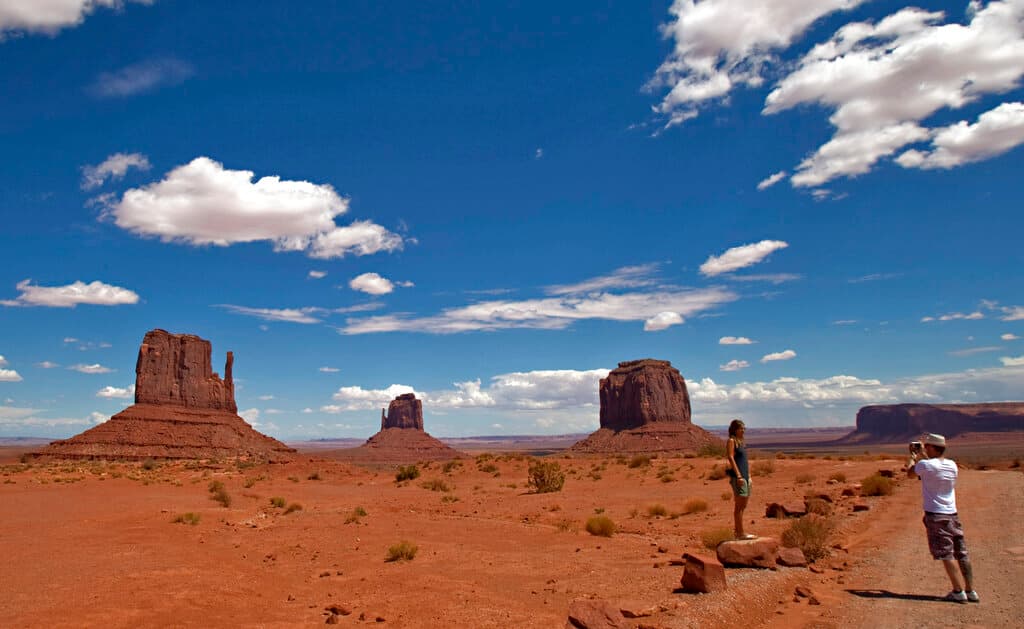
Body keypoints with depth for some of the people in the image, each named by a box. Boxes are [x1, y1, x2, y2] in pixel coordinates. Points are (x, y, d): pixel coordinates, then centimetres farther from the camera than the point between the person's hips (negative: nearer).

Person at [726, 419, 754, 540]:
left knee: (743, 504, 14)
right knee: (739, 505, -6)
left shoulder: (741, 442, 18)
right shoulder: (731, 441, -6)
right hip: (737, 475, -9)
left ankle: (736, 529, 24)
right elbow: (731, 458, -15)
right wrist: (738, 475, -21)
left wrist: (748, 475, 16)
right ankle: (740, 533, -3)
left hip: (745, 475, 9)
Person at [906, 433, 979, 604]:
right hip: (953, 515, 6)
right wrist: (921, 455, 25)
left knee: (946, 555, -4)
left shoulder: (925, 465, -15)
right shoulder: (952, 465, 5)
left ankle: (959, 591, -5)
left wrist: (913, 456, 19)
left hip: (936, 516, -6)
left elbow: (910, 473, 4)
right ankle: (971, 591, 15)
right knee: (961, 554, 10)